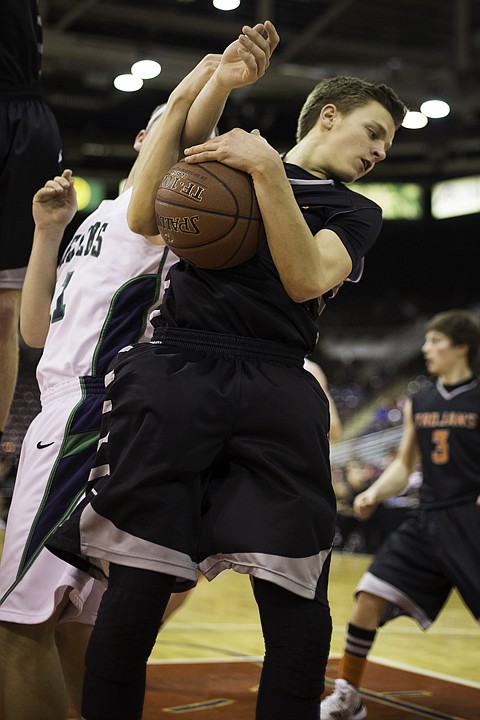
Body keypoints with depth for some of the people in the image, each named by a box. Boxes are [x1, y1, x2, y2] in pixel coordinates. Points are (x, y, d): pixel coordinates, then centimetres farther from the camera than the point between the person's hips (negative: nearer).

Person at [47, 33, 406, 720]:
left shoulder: (355, 212, 20)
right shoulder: (226, 156, 23)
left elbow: (307, 279, 0)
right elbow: (144, 217, 6)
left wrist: (269, 171, -10)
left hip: (276, 389, 1)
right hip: (177, 373, -1)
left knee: (297, 601, -8)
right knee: (137, 586, -7)